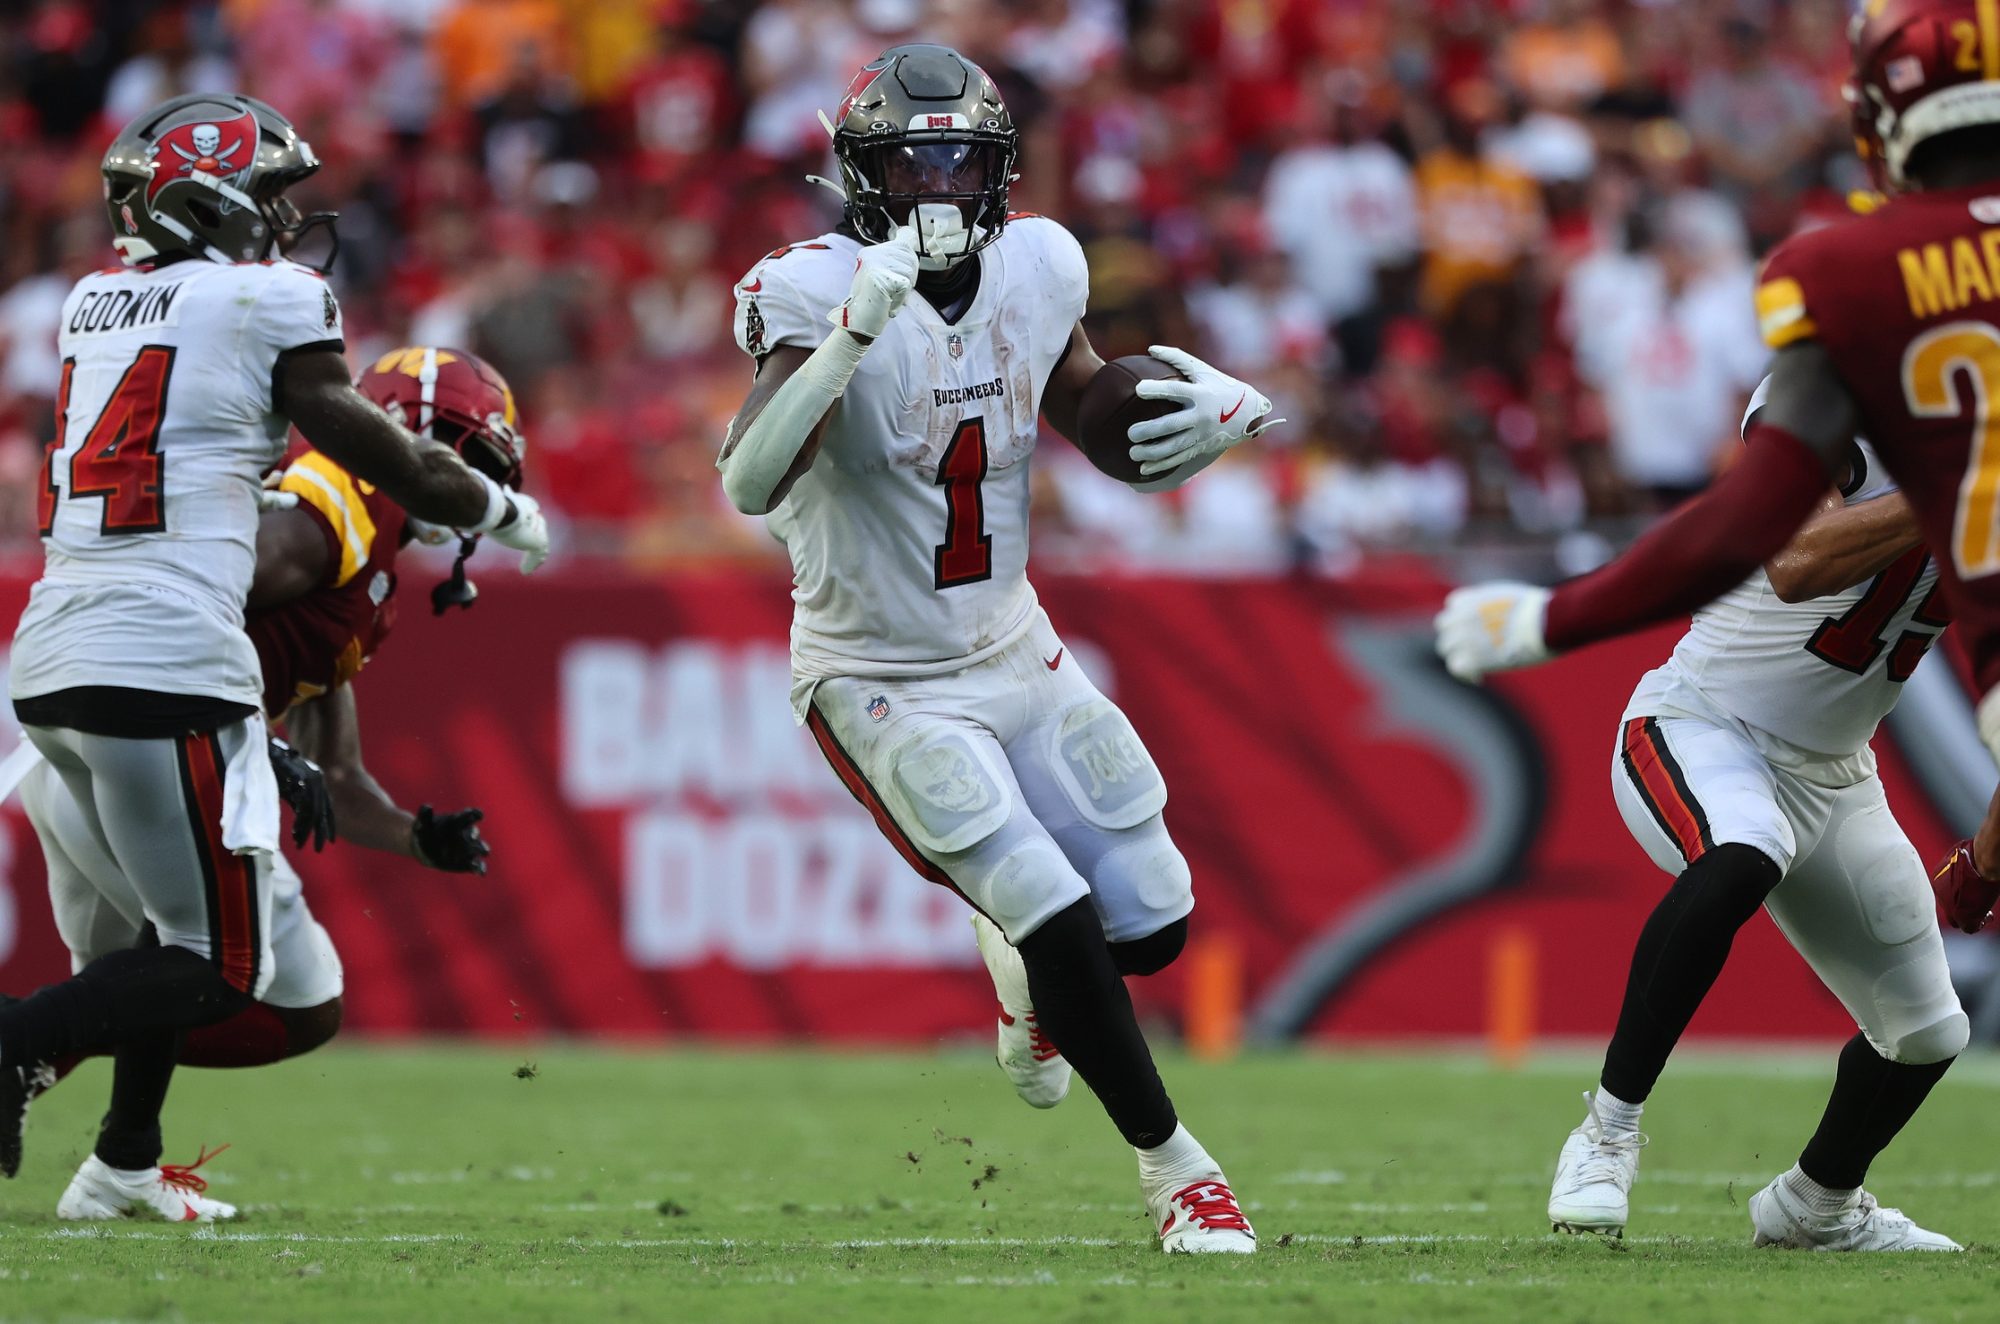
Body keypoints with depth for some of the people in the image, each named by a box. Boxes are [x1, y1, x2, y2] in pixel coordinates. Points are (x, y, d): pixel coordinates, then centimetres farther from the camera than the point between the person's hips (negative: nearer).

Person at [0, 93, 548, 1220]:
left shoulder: (97, 302, 16)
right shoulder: (269, 302, -2)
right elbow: (392, 463, 5)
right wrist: (504, 513, 22)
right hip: (166, 663, -8)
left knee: (189, 923, 24)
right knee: (224, 967, 0)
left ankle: (125, 1166, 21)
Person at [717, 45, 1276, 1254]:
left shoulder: (1037, 270, -5)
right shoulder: (819, 294, -23)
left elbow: (1116, 434, 10)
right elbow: (749, 485, -37)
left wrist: (1212, 418, -12)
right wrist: (852, 332, -47)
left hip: (1014, 651, 6)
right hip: (884, 685, -6)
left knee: (1153, 925, 6)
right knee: (1062, 928, -14)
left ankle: (1016, 957, 40)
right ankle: (1174, 1165, 7)